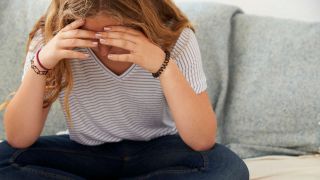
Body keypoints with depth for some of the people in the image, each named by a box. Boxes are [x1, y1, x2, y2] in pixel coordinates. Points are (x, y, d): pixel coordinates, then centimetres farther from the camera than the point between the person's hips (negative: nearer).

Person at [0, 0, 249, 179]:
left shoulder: (175, 37, -20)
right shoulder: (52, 39, -17)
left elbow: (203, 141, -26)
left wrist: (164, 66, -39)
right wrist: (41, 63, -34)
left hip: (157, 153, -1)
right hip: (85, 155, 1)